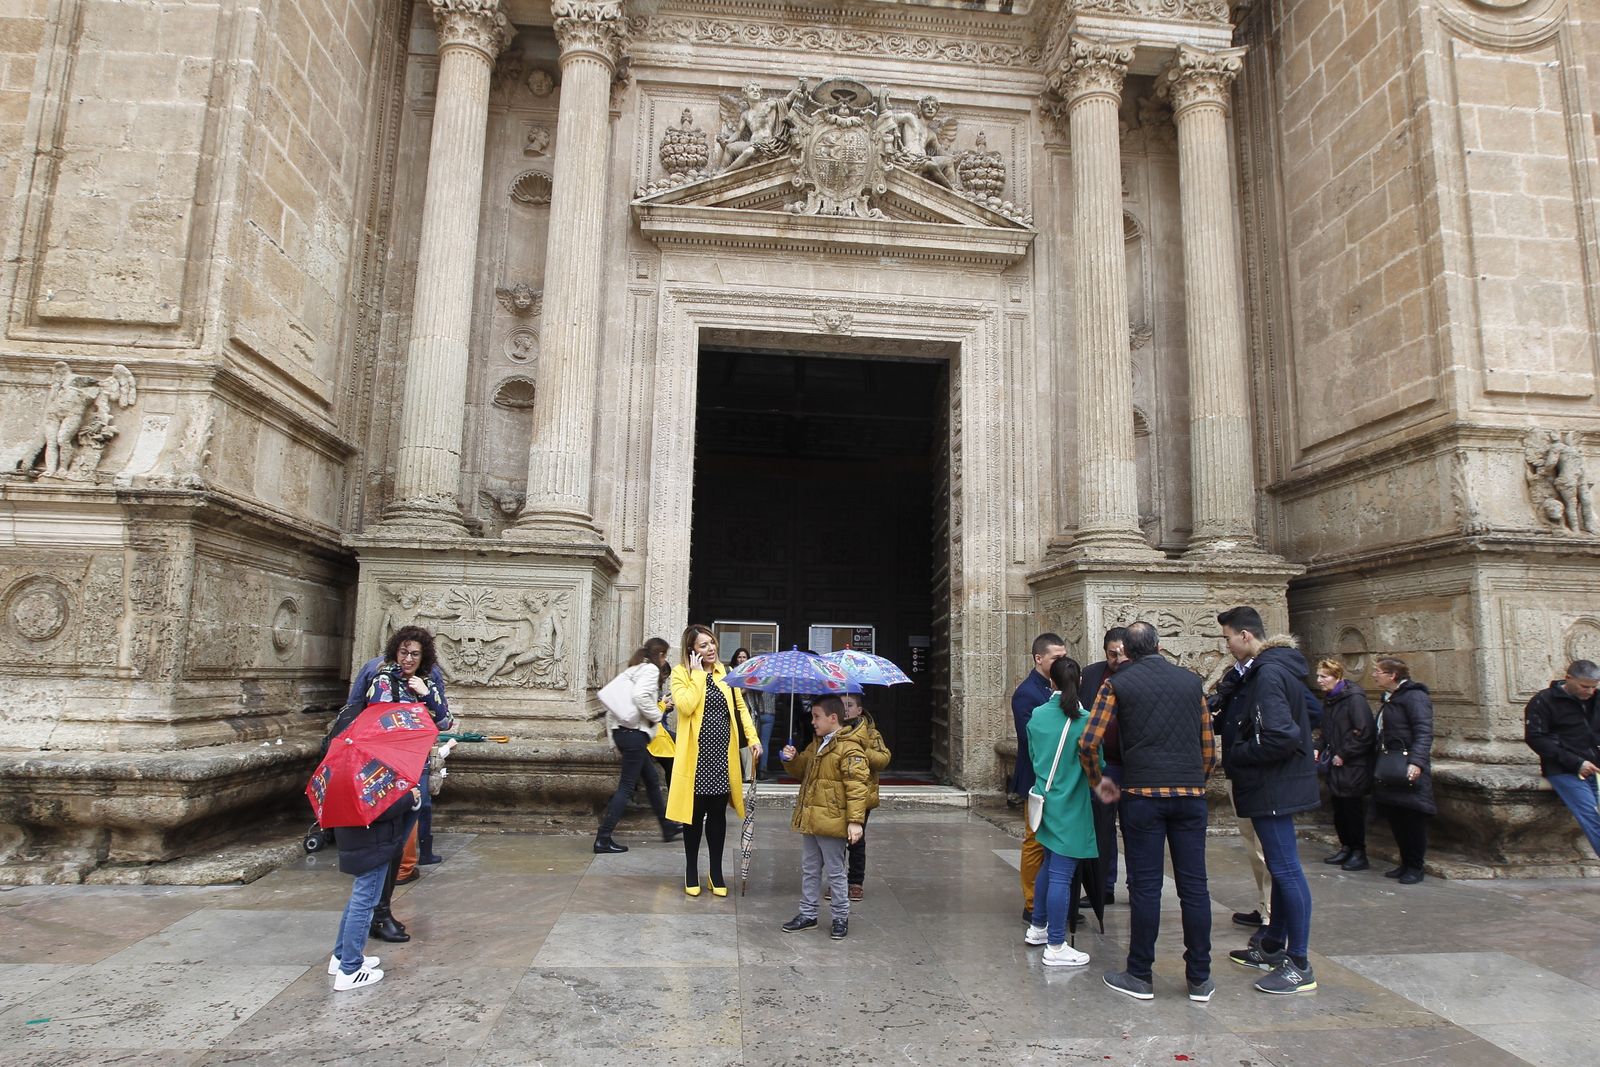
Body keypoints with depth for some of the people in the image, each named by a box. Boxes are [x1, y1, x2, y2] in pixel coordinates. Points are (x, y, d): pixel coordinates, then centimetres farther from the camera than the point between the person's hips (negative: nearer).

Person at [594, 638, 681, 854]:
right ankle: (603, 839, -3)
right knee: (626, 786, -4)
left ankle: (668, 827, 32)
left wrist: (614, 736, 16)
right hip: (635, 732, -10)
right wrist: (657, 716, -11)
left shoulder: (633, 668, 16)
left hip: (622, 729, 10)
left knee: (652, 781, 19)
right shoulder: (650, 669, -9)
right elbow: (641, 696, -27)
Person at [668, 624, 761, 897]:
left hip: (723, 754, 3)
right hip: (695, 755, -3)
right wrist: (697, 673, -15)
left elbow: (740, 706, 12)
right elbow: (686, 706, -20)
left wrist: (752, 737, 2)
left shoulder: (725, 672, 9)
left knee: (718, 813, 9)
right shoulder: (681, 673, -4)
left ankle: (716, 872, 22)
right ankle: (691, 871, 22)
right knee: (695, 813, 5)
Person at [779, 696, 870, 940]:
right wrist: (792, 760, 1)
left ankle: (841, 918, 20)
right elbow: (802, 770, 24)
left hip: (832, 823, -8)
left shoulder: (849, 749, -17)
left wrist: (855, 820, -24)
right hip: (810, 819, 8)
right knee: (809, 870, 17)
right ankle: (807, 914, 30)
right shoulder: (816, 745, 12)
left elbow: (856, 785, -21)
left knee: (834, 872, 5)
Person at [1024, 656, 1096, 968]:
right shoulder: (1085, 721, -16)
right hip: (1071, 806, -6)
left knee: (1049, 865, 22)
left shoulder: (1037, 715, -2)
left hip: (1046, 801, 6)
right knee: (1061, 875, -1)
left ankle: (1037, 928, 33)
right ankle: (1055, 947, 5)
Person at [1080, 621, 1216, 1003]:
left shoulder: (1117, 683, 2)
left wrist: (1097, 781, 9)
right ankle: (1199, 978, 16)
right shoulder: (1191, 680, 11)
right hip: (1191, 794, 3)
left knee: (1145, 886, 3)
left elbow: (1088, 742, -5)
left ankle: (1140, 976, 12)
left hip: (1142, 793, -3)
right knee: (1194, 885, 8)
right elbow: (1209, 745, 12)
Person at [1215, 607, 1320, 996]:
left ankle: (1299, 966, 4)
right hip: (1273, 784, 11)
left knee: (1286, 869, -4)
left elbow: (1281, 737, -29)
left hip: (1274, 787, -11)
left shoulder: (1268, 674, -21)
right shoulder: (1271, 667, 11)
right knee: (1280, 867, 18)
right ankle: (1273, 947, 30)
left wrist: (1235, 755, -14)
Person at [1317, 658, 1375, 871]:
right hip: (1336, 766, 8)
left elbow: (1364, 733, -19)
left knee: (1353, 809, 0)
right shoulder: (1329, 700, 12)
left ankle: (1359, 853, 11)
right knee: (1339, 809, 13)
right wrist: (1323, 749, 8)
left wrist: (1343, 755, -16)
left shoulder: (1355, 699, -15)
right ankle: (1346, 848, 24)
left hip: (1353, 767, -8)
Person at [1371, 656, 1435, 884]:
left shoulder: (1414, 696, -12)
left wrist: (1416, 762, -32)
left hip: (1409, 770, -9)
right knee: (1395, 818, 11)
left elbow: (1424, 733, -22)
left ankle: (1415, 867, 11)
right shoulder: (1390, 698, 17)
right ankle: (1406, 863, 22)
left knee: (1413, 819, 0)